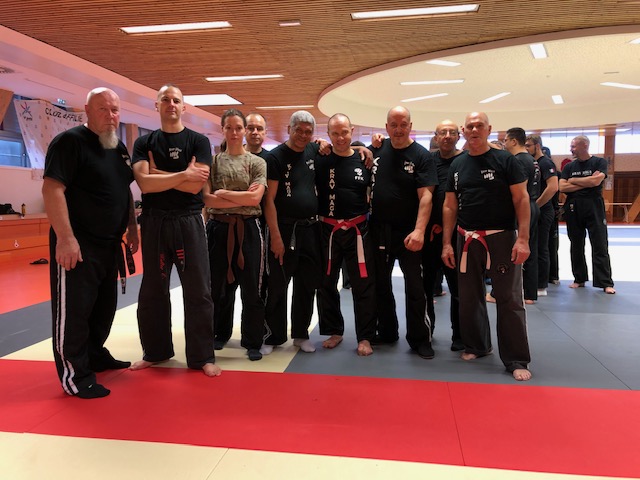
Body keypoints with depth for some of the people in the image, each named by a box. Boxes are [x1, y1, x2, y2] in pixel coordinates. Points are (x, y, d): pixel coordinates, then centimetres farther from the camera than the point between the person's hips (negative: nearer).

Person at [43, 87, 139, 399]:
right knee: (74, 309, -1)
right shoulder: (70, 141, -12)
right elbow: (52, 188, -20)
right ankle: (75, 375, 9)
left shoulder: (119, 148, 13)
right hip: (76, 244, -8)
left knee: (104, 306, 18)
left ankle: (95, 355, 36)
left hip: (109, 244, 9)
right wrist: (65, 237, -25)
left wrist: (131, 228, 16)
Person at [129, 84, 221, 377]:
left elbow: (195, 186, -13)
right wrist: (183, 174, -15)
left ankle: (202, 357, 12)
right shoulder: (144, 143, 7)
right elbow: (144, 183, -10)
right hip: (154, 222, 3)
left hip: (188, 222, -2)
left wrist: (158, 173, -10)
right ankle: (155, 351, 29)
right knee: (152, 290, 12)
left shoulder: (198, 141, 1)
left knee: (198, 291, 1)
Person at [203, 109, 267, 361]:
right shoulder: (213, 161, 7)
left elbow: (255, 199, -9)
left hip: (247, 229, -1)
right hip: (218, 228, 2)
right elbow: (206, 199, -5)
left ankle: (253, 342, 16)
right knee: (219, 287, 12)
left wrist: (223, 193, -7)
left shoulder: (257, 162, 3)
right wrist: (241, 198, -11)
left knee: (251, 289, 3)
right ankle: (221, 334, 31)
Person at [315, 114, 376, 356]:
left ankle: (365, 337, 14)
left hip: (358, 230, 0)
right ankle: (334, 331, 28)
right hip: (328, 230, 1)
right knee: (327, 283, 10)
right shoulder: (320, 160, 0)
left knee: (363, 285, 1)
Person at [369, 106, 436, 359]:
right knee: (381, 284, 14)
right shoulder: (377, 149, 4)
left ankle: (420, 339, 16)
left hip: (408, 233, -4)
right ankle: (387, 333, 30)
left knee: (415, 287, 2)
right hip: (378, 229, 5)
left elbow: (425, 196, -15)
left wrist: (419, 230, -26)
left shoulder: (421, 155, -7)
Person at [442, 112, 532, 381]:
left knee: (509, 299, -2)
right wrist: (447, 243, 4)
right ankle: (477, 346, 31)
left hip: (501, 237, -4)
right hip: (467, 239, 4)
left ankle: (516, 360, 8)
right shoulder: (457, 165, 8)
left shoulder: (505, 160, -3)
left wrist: (523, 239, -14)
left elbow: (521, 200, -6)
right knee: (469, 296, 13)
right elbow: (449, 207, 9)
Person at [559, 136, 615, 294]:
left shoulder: (599, 162, 0)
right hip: (573, 208, 4)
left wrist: (574, 180, -5)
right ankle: (579, 279, 20)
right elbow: (562, 187, -3)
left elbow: (596, 181, -16)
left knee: (600, 245, -3)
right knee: (576, 246, 9)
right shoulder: (569, 167, 9)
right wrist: (587, 183, -9)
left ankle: (606, 283, 0)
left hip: (594, 207, -4)